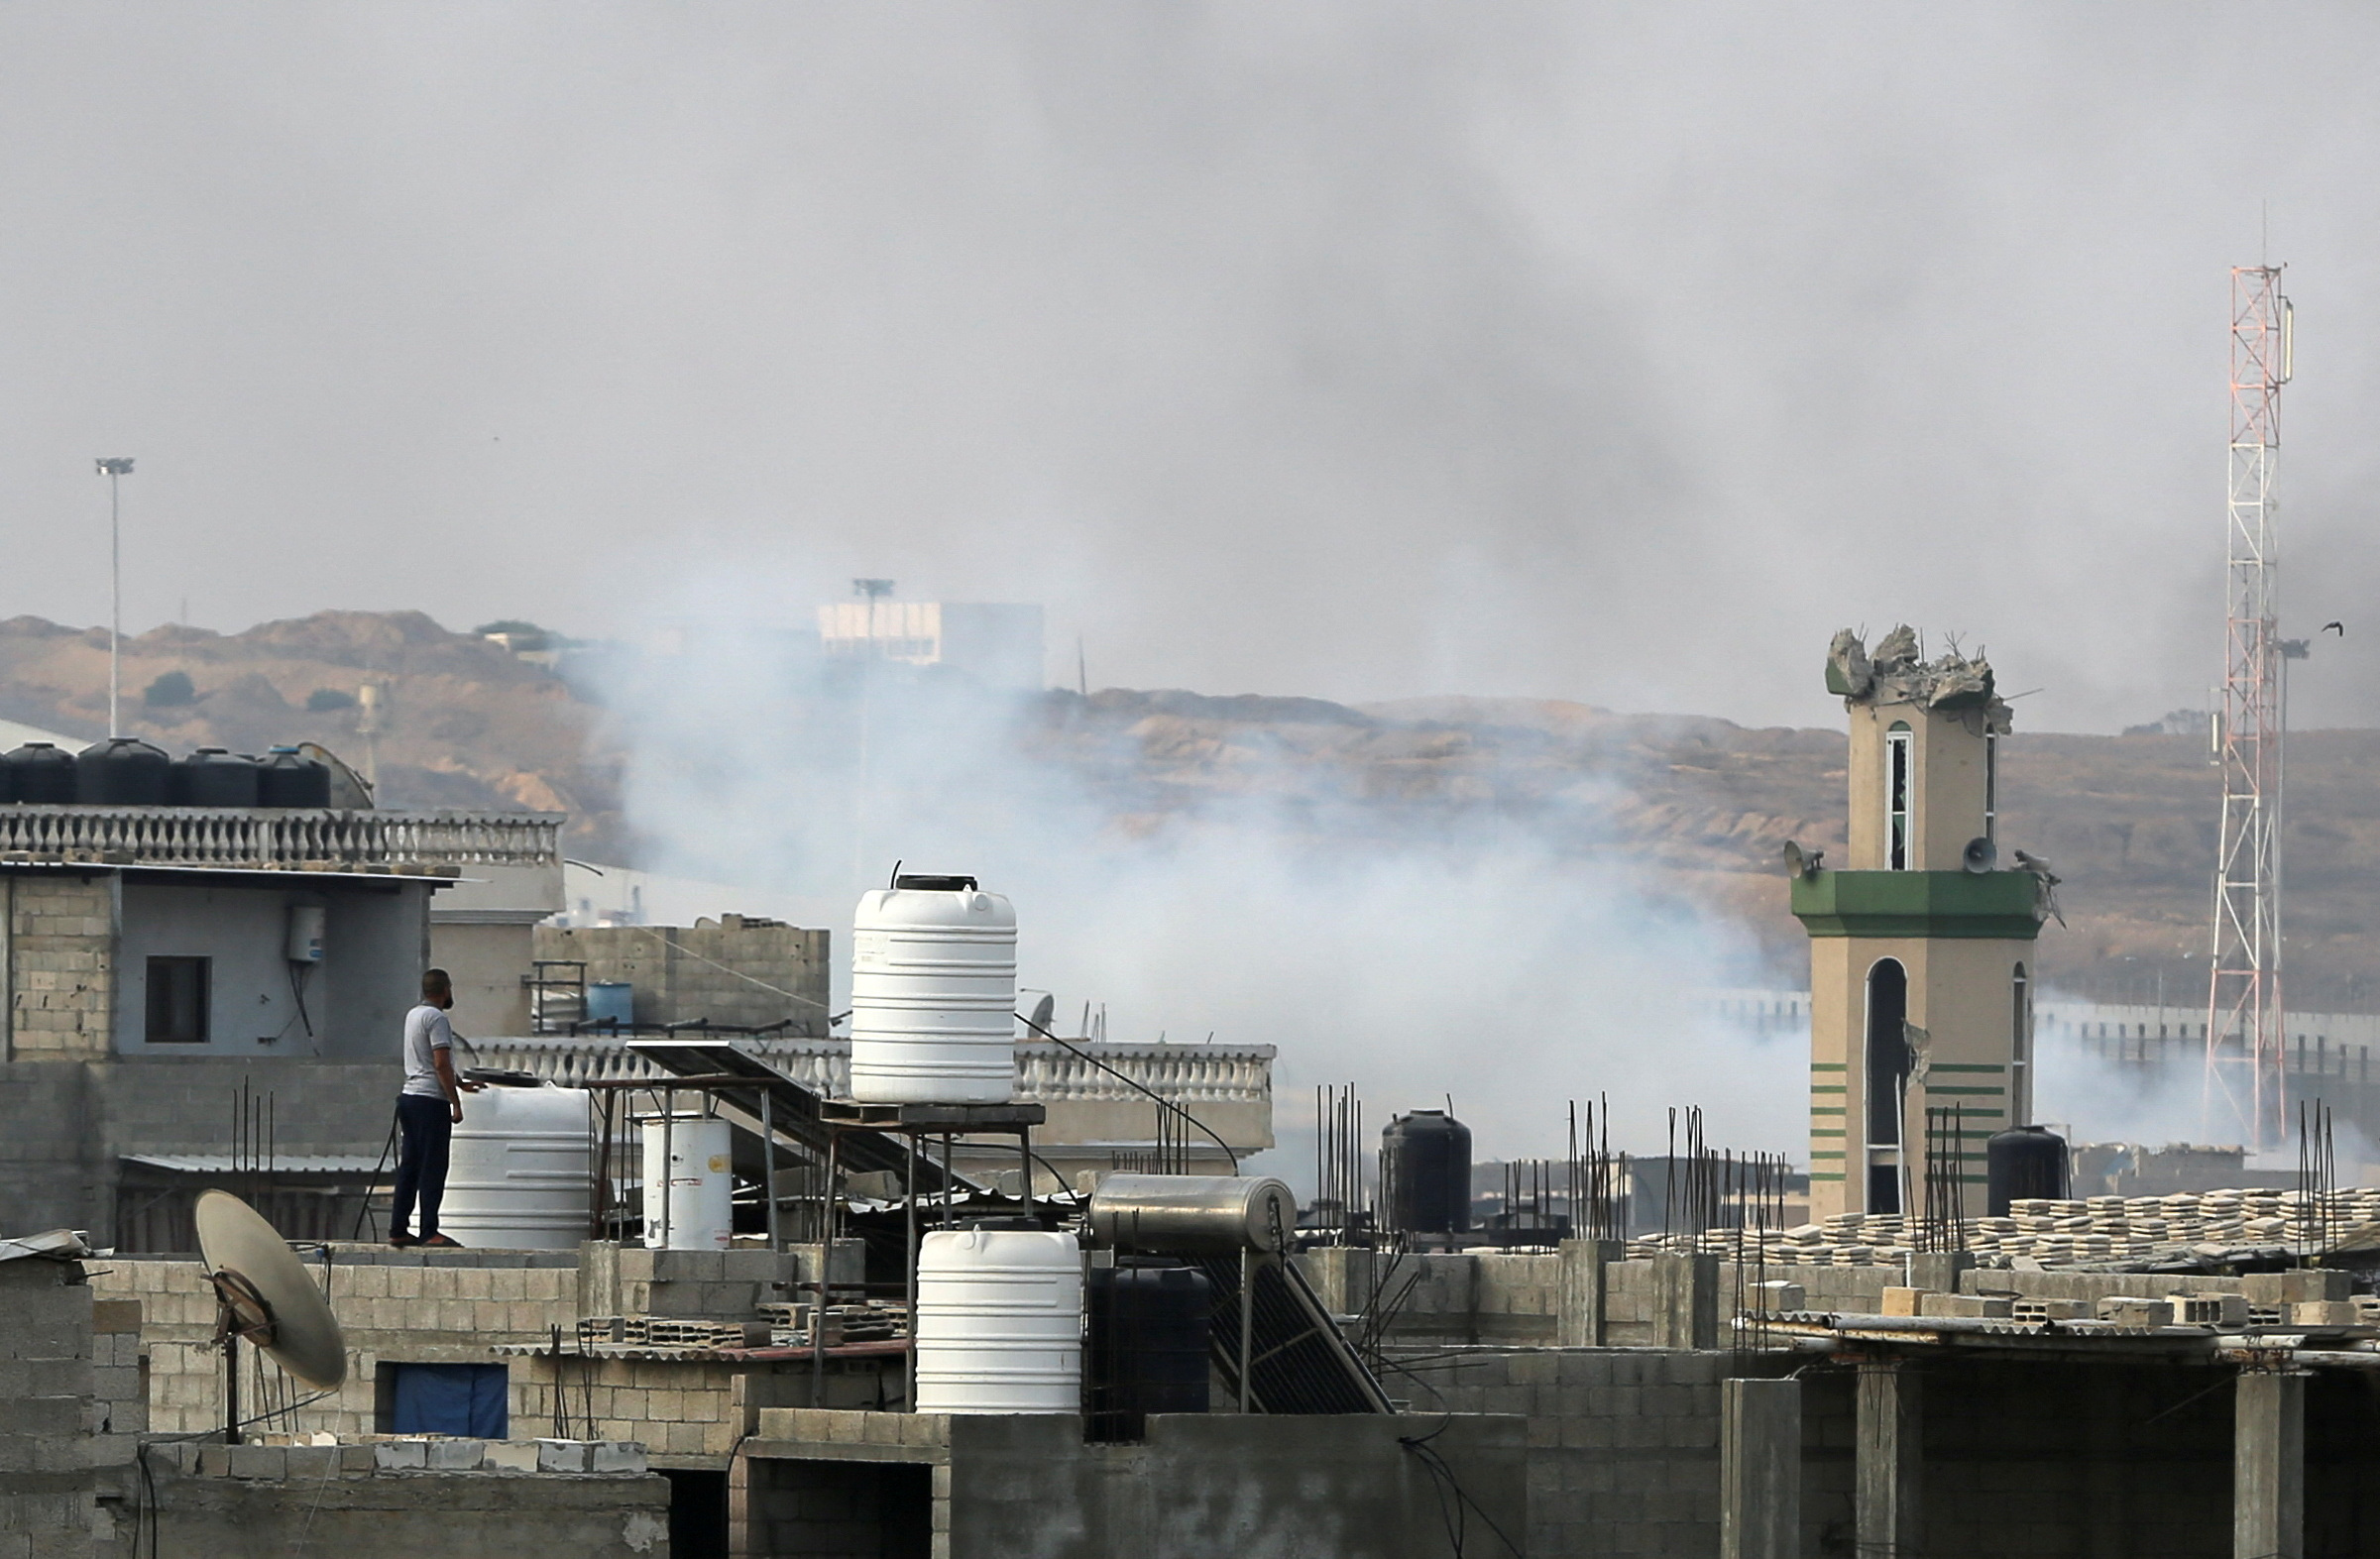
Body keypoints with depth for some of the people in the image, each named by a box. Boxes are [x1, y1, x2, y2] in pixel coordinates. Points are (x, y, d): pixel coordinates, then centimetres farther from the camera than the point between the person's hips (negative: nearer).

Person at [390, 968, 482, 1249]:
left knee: (410, 1166, 11)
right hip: (431, 1100, -9)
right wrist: (456, 1103, -14)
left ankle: (399, 1230, 11)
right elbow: (442, 1064, -18)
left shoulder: (413, 1015, 18)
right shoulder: (436, 1018, -12)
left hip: (409, 1097, 9)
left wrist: (460, 1085, 35)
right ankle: (429, 1232, -9)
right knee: (432, 1168, -8)